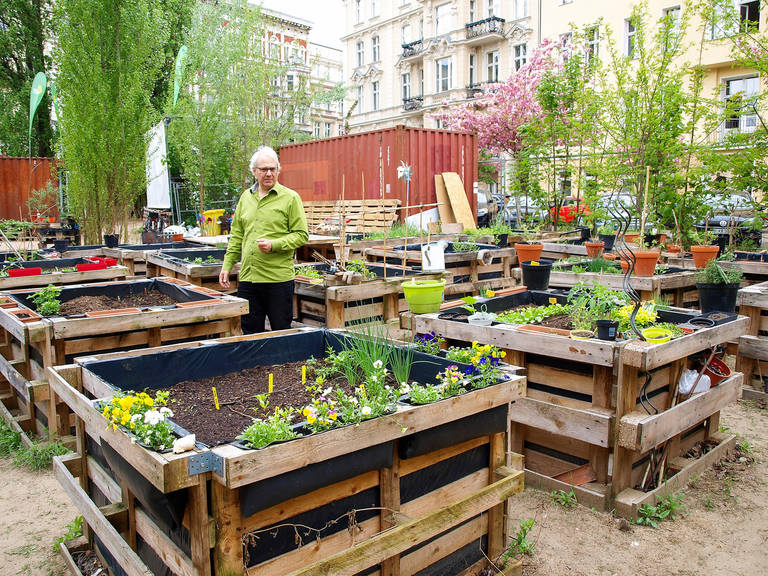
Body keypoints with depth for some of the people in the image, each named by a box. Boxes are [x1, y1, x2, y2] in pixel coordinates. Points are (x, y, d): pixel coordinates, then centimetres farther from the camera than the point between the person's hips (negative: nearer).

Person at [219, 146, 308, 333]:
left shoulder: (290, 198, -2)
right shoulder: (246, 197, 14)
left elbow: (301, 235, -5)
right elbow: (236, 236, 19)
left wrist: (274, 245, -17)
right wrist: (227, 265, 13)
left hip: (278, 277, -5)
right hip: (247, 277, 5)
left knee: (281, 332, 4)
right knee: (250, 333, 13)